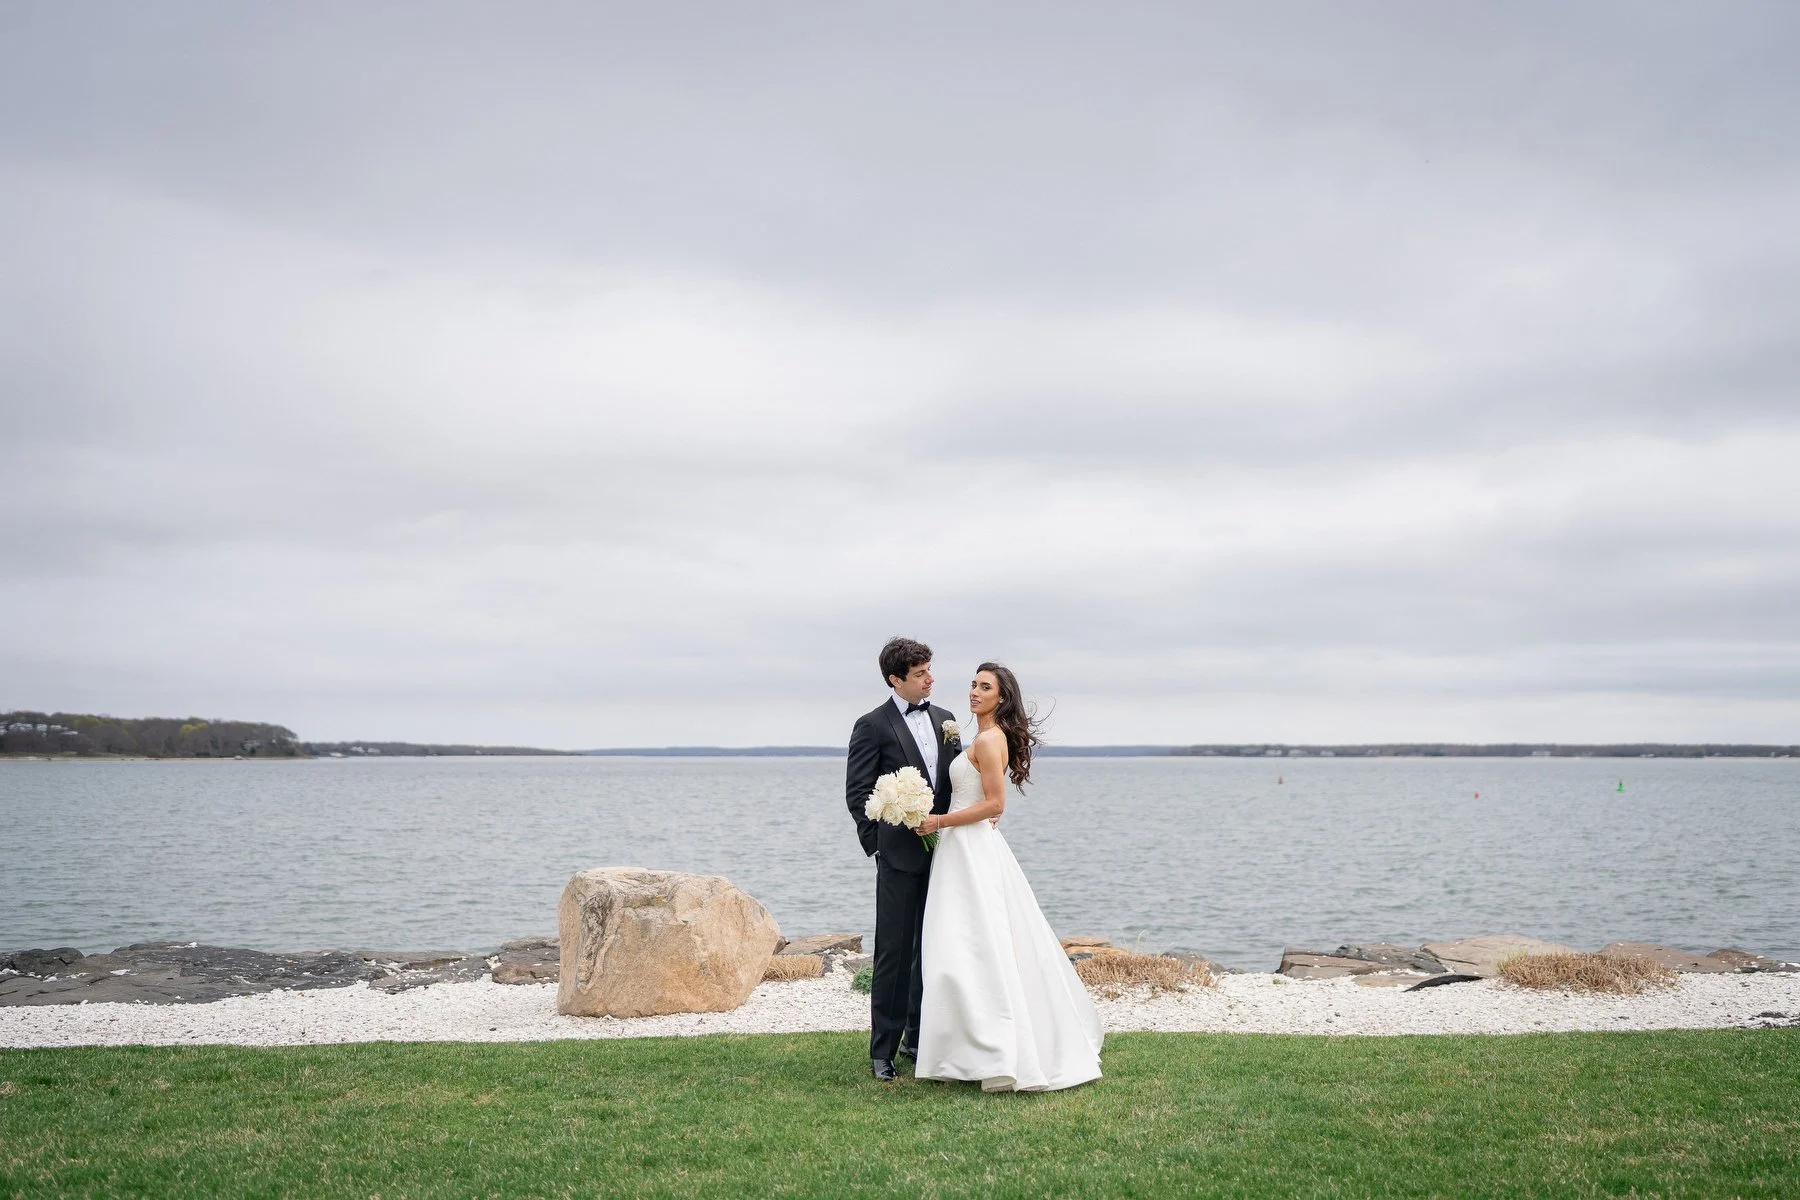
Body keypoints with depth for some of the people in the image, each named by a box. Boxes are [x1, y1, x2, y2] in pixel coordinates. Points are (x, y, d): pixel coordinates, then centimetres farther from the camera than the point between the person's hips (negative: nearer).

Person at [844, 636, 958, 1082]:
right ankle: (883, 1050, 5)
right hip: (900, 856, -5)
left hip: (942, 853, 6)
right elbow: (857, 793, -5)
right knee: (894, 952, -2)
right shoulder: (872, 726, -5)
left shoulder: (944, 720, 12)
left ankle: (920, 1038, 23)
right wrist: (878, 843, -9)